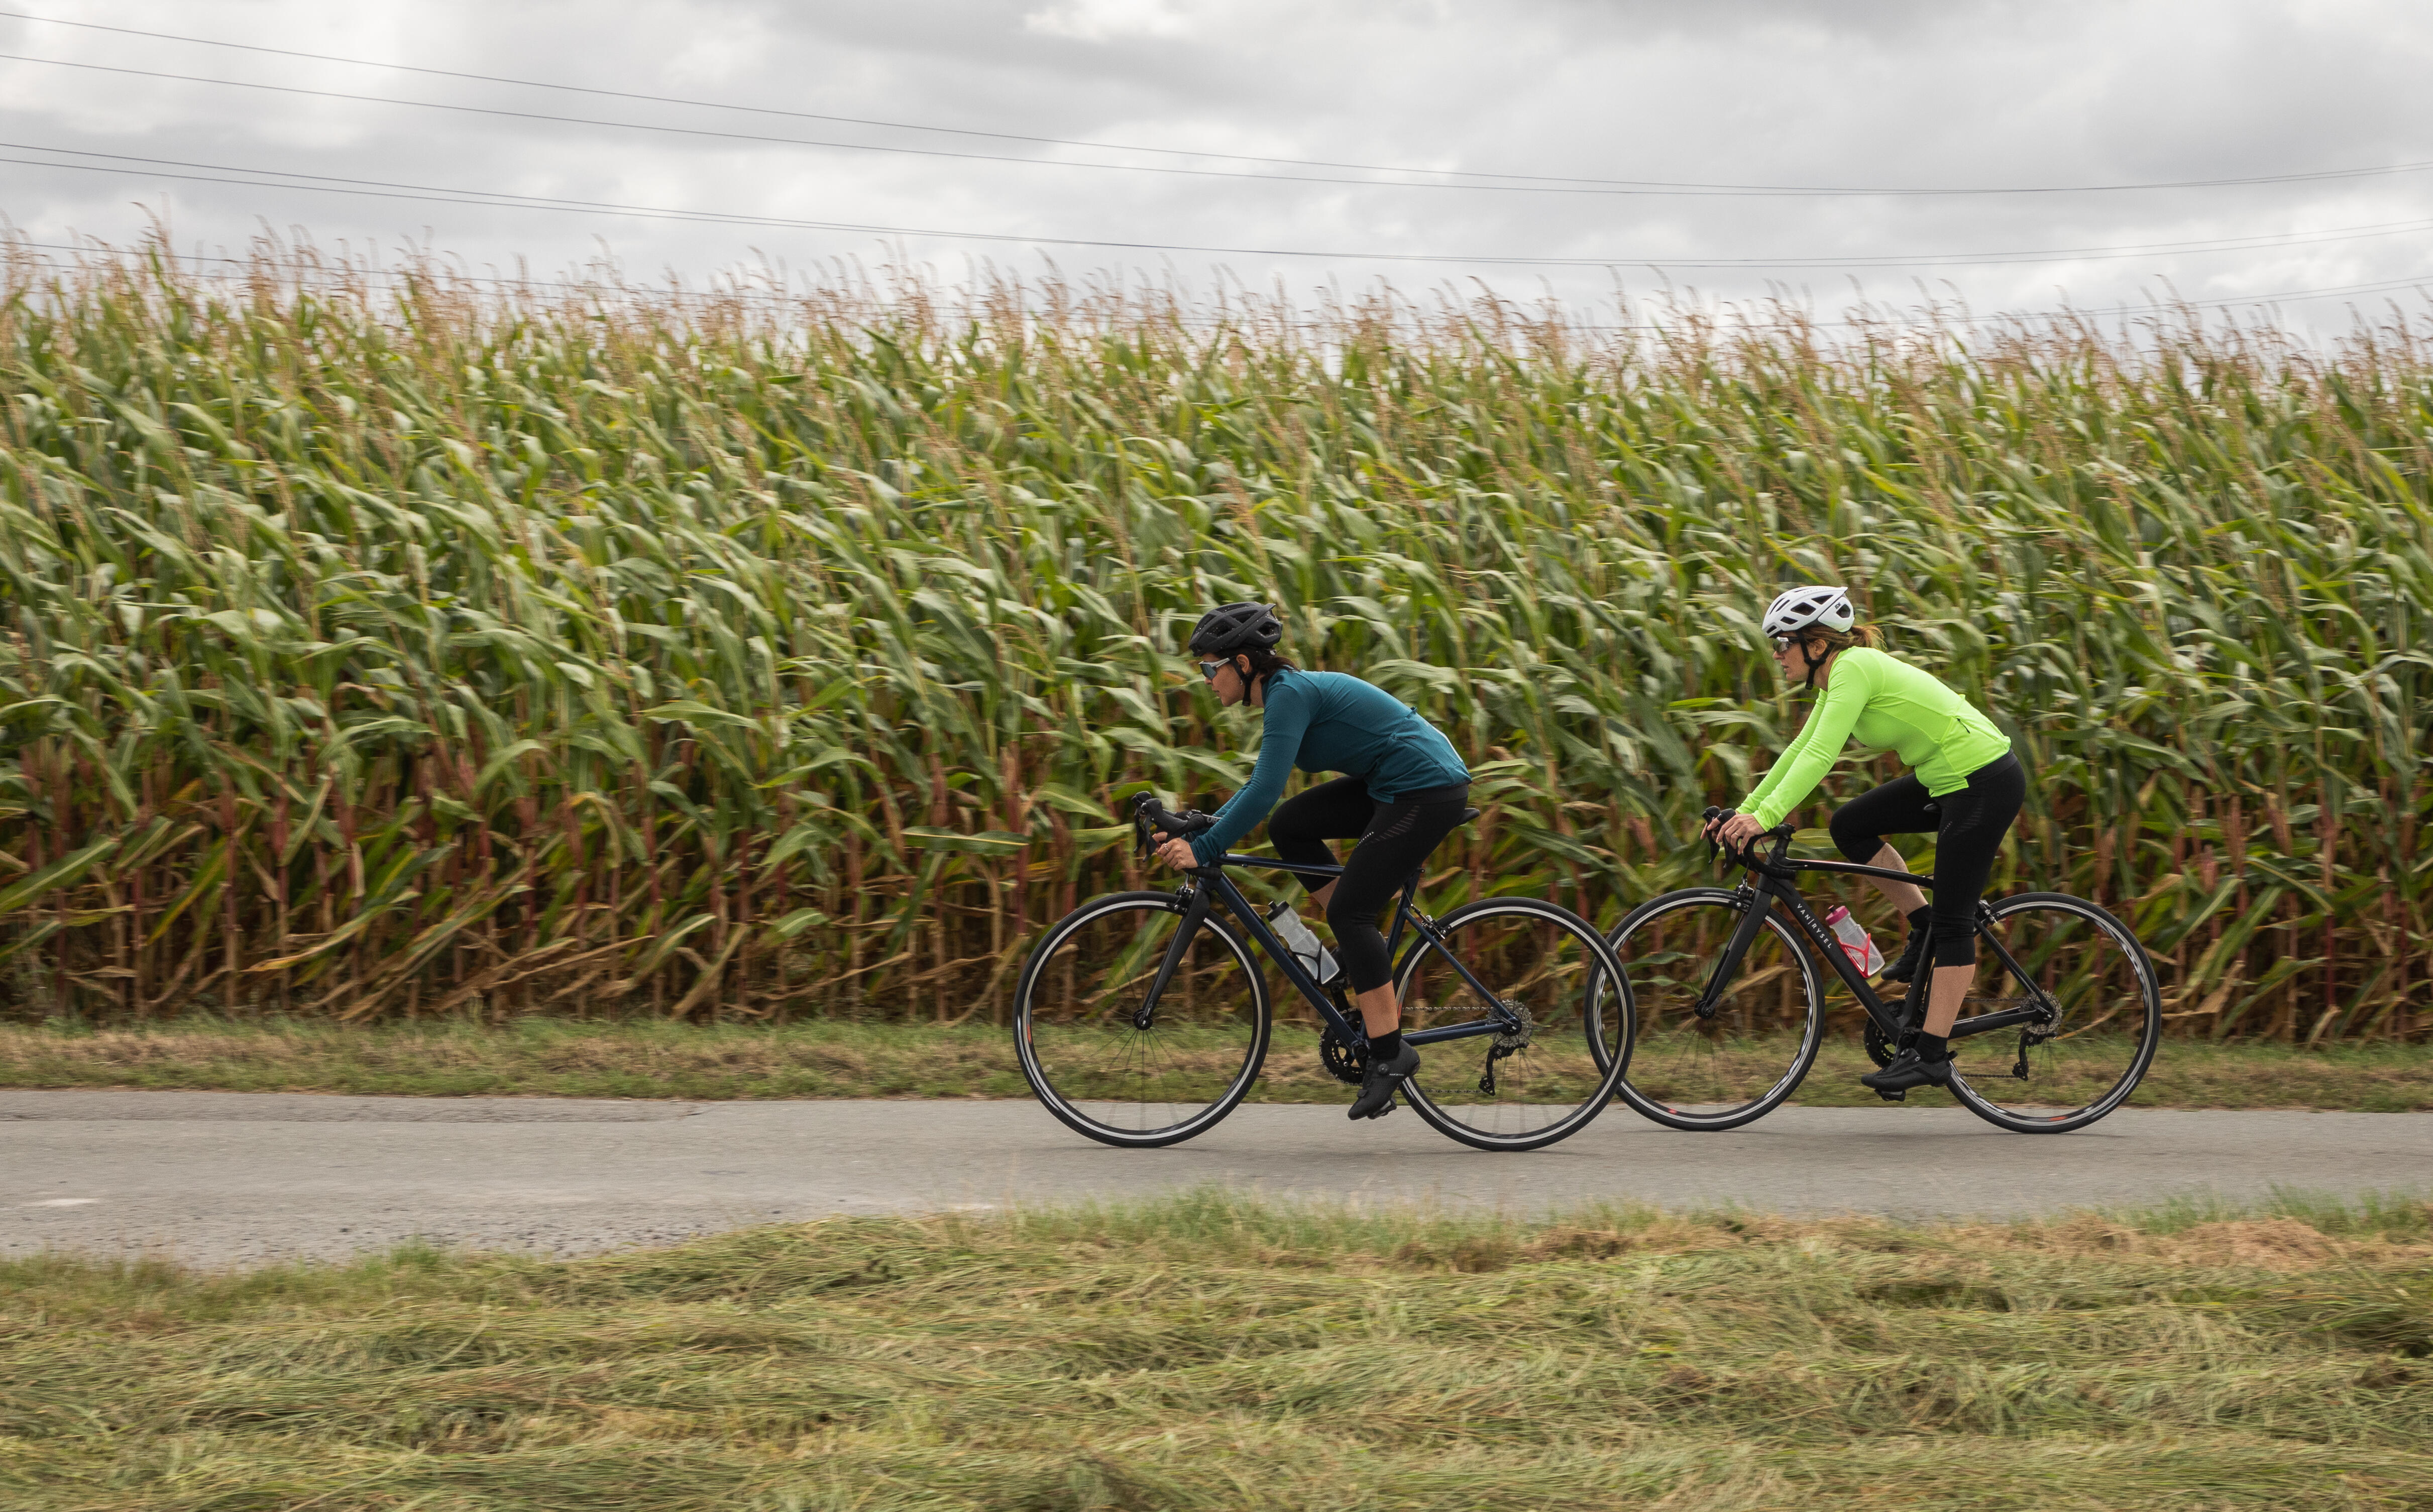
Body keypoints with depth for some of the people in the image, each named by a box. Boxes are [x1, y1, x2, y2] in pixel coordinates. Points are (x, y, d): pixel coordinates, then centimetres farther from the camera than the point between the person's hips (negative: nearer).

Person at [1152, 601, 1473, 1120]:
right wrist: (1195, 832, 12)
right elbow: (1262, 787, 20)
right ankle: (1363, 946, 12)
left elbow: (1265, 791, -24)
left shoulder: (1290, 693, -17)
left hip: (1428, 791, -10)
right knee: (1289, 826, 7)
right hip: (1391, 785, 10)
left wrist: (1203, 849, -19)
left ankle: (1389, 1052, -8)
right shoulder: (1285, 692, 12)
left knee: (1348, 908, -11)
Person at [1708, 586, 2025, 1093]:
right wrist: (1745, 809, 9)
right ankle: (1923, 928, 14)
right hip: (1948, 780, 10)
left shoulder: (1854, 668, -18)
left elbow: (1820, 755, -28)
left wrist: (1765, 818, -33)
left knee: (1952, 920, -8)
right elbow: (1801, 750, 14)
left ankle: (1932, 1056, -7)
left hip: (1986, 784, -10)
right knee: (1849, 825, 8)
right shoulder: (1838, 673, 9)